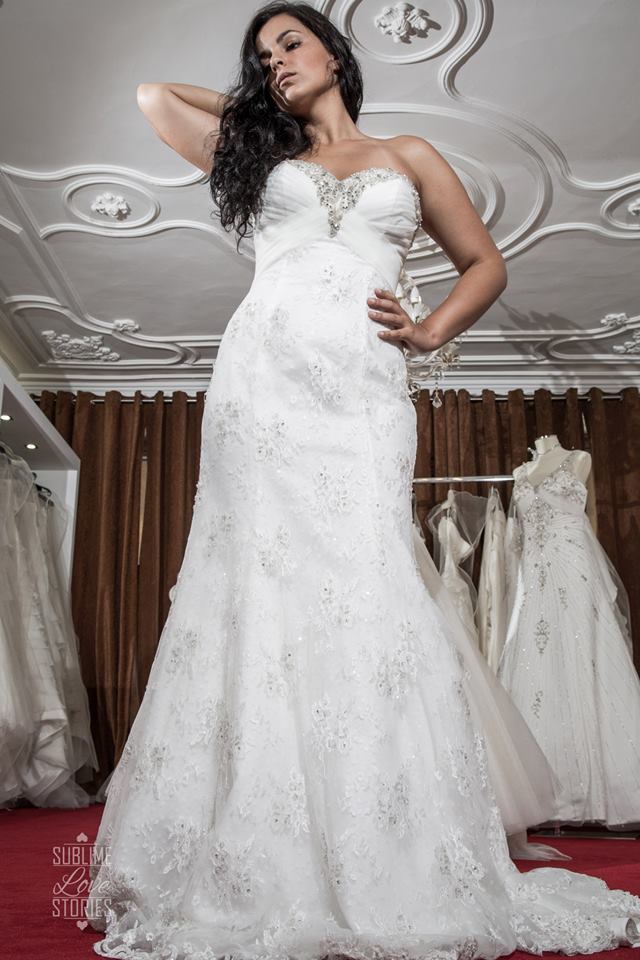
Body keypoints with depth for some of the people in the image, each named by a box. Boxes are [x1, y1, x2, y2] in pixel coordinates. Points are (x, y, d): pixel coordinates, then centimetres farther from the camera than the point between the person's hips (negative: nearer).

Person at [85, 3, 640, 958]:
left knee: (364, 593, -13)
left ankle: (386, 881, -4)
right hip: (264, 381, 1)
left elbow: (486, 264, 22)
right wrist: (250, 104, 37)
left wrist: (431, 331, 5)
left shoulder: (410, 157, 24)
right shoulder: (260, 157, 27)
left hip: (364, 391, -1)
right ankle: (262, 880, -1)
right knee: (260, 592, -8)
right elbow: (155, 95, 35)